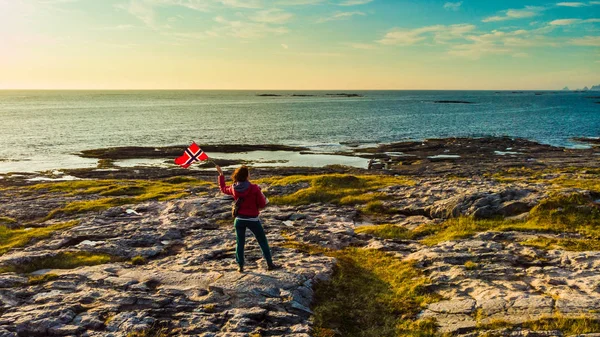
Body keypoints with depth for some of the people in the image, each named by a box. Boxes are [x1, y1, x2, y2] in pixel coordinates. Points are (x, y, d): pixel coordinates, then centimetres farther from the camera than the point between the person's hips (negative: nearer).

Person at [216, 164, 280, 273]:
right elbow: (262, 204, -14)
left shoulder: (234, 188, -6)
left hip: (239, 219, 3)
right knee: (263, 241, 10)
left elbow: (223, 189, 17)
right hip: (253, 219, -3)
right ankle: (270, 264, 15)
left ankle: (240, 266, 20)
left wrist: (221, 174, 26)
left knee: (240, 243, 16)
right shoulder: (254, 188, -19)